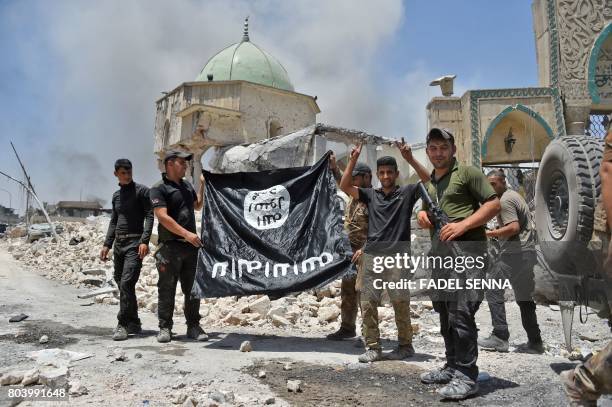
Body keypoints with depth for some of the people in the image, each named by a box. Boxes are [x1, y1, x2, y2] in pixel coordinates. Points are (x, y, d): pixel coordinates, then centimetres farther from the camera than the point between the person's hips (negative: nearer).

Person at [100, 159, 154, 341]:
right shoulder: (116, 195, 17)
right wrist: (107, 245, 15)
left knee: (126, 283, -15)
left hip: (135, 243, -7)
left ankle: (123, 324, -8)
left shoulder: (142, 191, -2)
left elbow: (149, 216, -9)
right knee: (121, 283, 8)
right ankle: (134, 323, 17)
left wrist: (144, 241, -20)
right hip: (119, 243, 7)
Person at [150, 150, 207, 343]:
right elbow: (163, 217, -16)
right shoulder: (159, 188, -6)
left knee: (192, 288, 9)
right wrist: (186, 234, -21)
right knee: (167, 289, 2)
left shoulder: (187, 185, 15)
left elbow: (198, 205, 30)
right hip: (170, 246, -6)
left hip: (191, 245, 6)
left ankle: (193, 326, 17)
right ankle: (165, 328, 13)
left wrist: (203, 185, 17)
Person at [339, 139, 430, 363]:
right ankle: (373, 347, 11)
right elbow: (344, 186, 5)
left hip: (398, 256, -3)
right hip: (372, 255, 3)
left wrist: (409, 158, -14)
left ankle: (405, 345, 19)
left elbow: (429, 181, -7)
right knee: (367, 303, 1)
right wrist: (353, 160, -3)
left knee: (400, 303, 2)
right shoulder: (371, 195, 14)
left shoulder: (406, 193, 7)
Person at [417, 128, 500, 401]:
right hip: (439, 252, 8)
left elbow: (494, 204, -8)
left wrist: (462, 225, -19)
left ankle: (466, 377, -3)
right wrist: (422, 217, 5)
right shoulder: (428, 183, 19)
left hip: (466, 250, -8)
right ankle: (452, 366, 25)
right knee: (444, 311, 13)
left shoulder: (467, 172, -2)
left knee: (460, 312, -12)